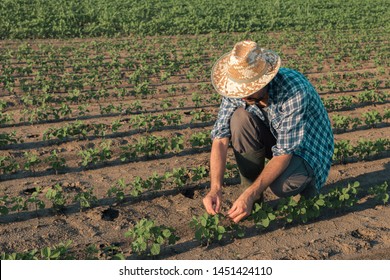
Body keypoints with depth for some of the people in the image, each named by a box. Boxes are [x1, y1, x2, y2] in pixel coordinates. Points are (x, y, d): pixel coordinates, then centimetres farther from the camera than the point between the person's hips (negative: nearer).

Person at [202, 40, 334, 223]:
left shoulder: (294, 90, -36)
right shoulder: (237, 87, -21)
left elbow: (284, 154, -34)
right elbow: (221, 138, -23)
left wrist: (250, 194, -39)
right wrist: (215, 189, -36)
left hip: (307, 145, -4)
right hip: (274, 138, 5)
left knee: (282, 186, -36)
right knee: (240, 118, -27)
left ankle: (305, 180, 4)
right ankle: (252, 194, -9)